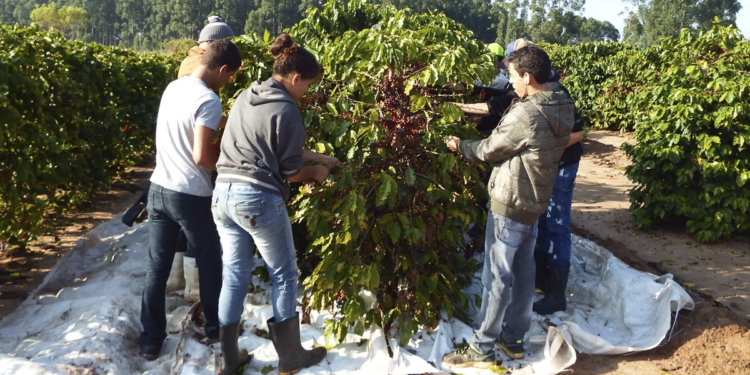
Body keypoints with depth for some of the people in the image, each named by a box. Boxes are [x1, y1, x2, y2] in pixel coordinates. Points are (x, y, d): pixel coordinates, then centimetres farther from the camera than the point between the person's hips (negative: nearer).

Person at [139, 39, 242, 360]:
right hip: (190, 195, -7)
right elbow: (201, 157, -22)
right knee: (209, 262, 14)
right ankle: (215, 328, 28)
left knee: (156, 267, 9)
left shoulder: (173, 88, 7)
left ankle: (151, 340, 15)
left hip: (159, 188, 7)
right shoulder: (208, 100, -18)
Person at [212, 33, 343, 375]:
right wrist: (316, 172, 13)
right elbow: (290, 171, -8)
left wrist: (320, 156, 25)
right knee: (284, 275, 10)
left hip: (223, 193, 8)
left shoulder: (245, 98, 12)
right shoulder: (286, 110, -13)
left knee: (234, 275, 16)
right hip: (258, 199, -7)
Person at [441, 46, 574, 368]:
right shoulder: (562, 109, 2)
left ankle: (481, 348, 11)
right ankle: (513, 338, 29)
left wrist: (460, 146, 6)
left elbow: (490, 150, -14)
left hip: (510, 204, -9)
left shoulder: (525, 115, -26)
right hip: (535, 201, 9)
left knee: (497, 275, 0)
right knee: (524, 271, 16)